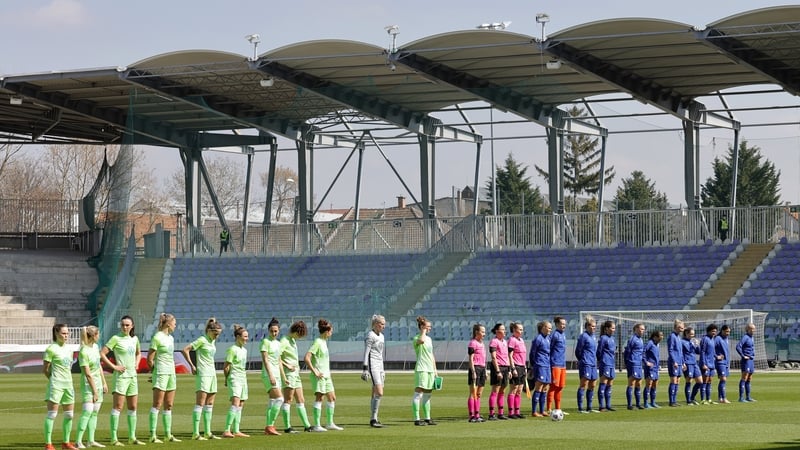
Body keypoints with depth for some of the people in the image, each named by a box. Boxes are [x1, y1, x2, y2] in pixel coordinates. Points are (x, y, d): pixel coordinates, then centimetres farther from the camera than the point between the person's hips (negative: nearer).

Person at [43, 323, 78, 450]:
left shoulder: (68, 349, 14)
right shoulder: (51, 349, -7)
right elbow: (45, 370, -5)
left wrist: (69, 382, 11)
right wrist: (53, 379, 0)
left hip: (68, 384, 7)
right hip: (56, 384, -7)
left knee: (69, 414, 9)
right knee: (52, 414, -7)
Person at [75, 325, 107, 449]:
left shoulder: (95, 347, 7)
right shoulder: (83, 352, -19)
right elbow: (88, 374, -19)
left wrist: (104, 383, 16)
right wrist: (94, 391, -16)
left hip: (98, 384, 8)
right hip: (88, 385, -8)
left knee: (94, 412, 8)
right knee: (88, 411, -16)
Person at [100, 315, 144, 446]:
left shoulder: (134, 339, 10)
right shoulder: (116, 338, -9)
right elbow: (102, 354, -13)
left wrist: (136, 363, 11)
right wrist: (114, 366, -16)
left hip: (132, 376, 7)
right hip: (121, 375, -7)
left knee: (133, 407, 10)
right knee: (118, 407, -9)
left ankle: (132, 437, 18)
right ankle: (114, 438, -8)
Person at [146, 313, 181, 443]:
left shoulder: (171, 338, 14)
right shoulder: (157, 337, -11)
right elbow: (150, 359, -11)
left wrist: (173, 373, 18)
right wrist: (155, 371, -2)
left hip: (171, 373, 8)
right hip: (161, 373, -8)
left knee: (169, 405, 10)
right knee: (157, 405, -8)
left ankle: (168, 434, 14)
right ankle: (152, 435, -8)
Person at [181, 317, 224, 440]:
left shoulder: (213, 341, 14)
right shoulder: (202, 340, -10)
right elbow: (185, 350, -15)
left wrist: (213, 369, 16)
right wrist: (192, 365, -12)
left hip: (212, 374, 9)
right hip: (203, 374, -9)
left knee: (209, 404, 9)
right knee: (200, 403, -11)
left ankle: (207, 432, 14)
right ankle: (195, 433, -13)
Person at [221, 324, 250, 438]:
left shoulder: (244, 350, 15)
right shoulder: (232, 349, -11)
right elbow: (226, 367, -9)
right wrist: (227, 379, -2)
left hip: (243, 380, 9)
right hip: (234, 379, -9)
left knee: (240, 406, 7)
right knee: (235, 404, -19)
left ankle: (236, 431, 11)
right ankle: (227, 431, -23)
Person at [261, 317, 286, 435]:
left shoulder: (278, 343, 16)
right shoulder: (266, 341, -8)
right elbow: (265, 359, -14)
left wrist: (283, 376, 19)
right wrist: (270, 375, -22)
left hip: (276, 374, 8)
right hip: (268, 374, -8)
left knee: (273, 401, 7)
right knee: (279, 399, -16)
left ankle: (269, 427, 10)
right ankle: (270, 426, -16)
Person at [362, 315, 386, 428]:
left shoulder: (381, 336, 18)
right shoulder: (370, 336, -9)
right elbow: (366, 353, -12)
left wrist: (382, 370, 25)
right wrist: (365, 369, -17)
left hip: (379, 365, 9)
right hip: (372, 365, -9)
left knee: (375, 394, 8)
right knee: (379, 393, -15)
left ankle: (374, 419, 9)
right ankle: (373, 419, -14)